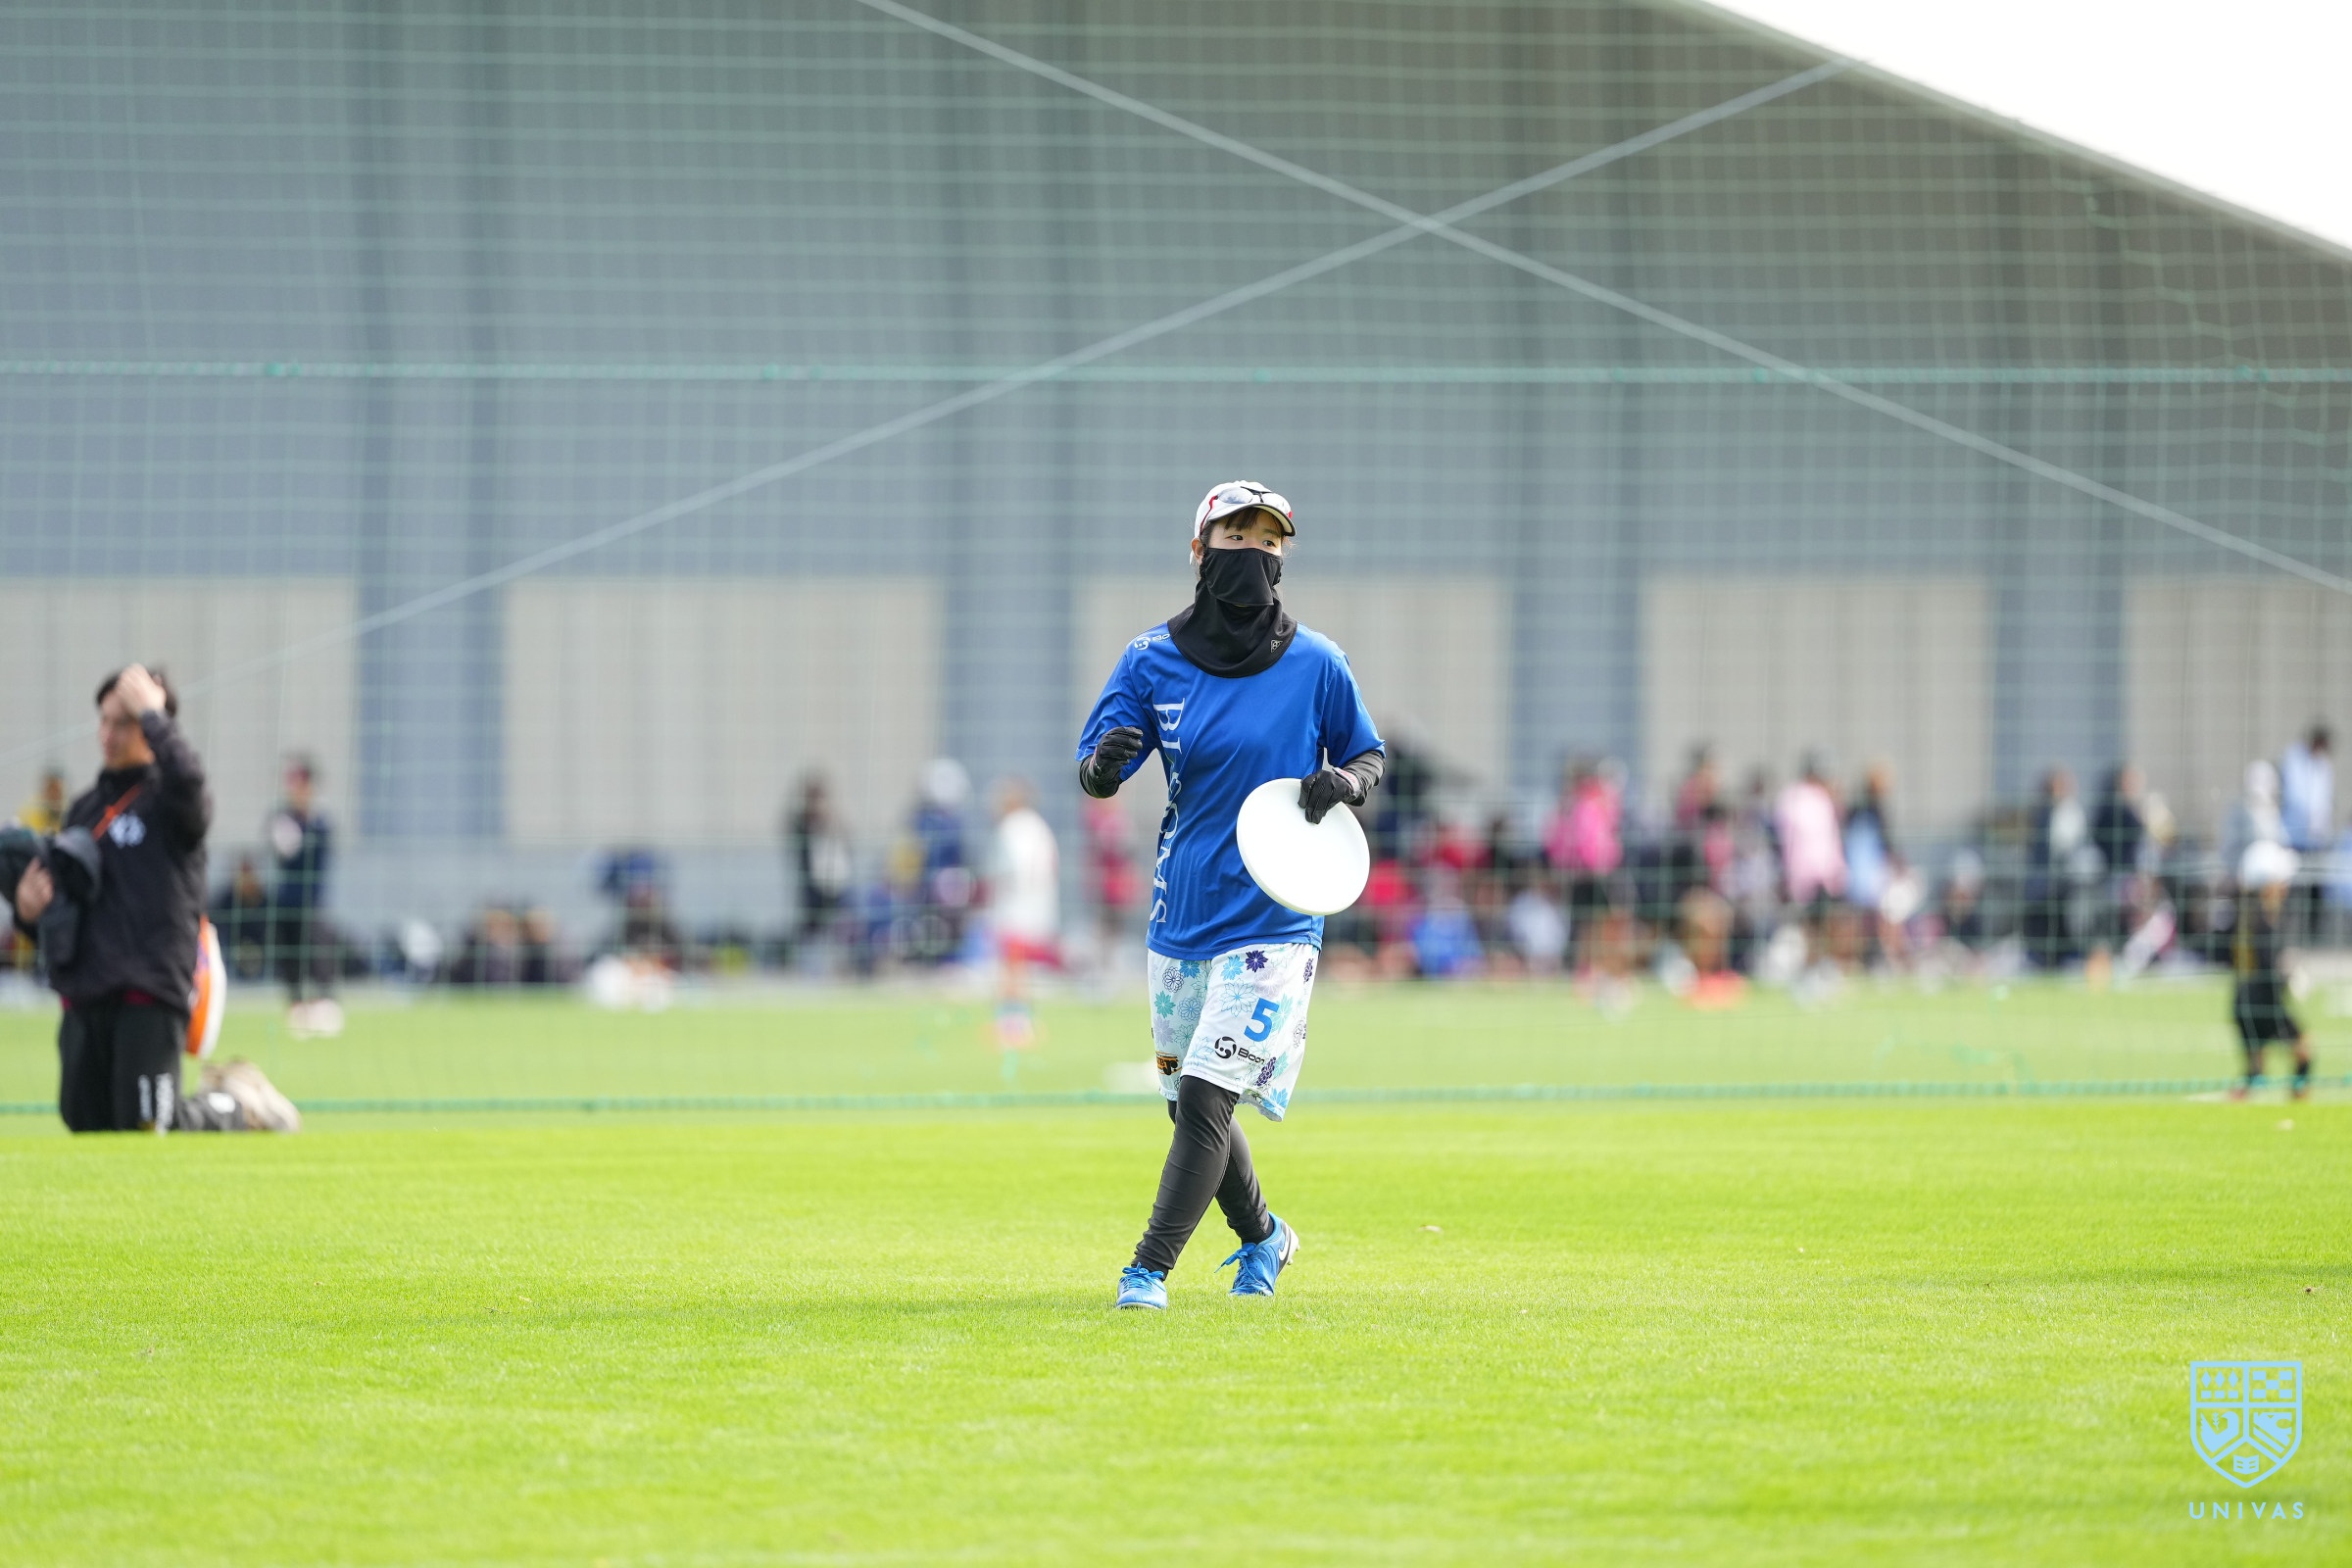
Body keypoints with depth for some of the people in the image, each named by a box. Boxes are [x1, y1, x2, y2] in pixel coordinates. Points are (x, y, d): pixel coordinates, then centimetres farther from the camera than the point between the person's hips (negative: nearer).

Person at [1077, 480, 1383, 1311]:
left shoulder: (1317, 664, -3)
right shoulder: (1152, 659, 0)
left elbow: (1370, 756, 9)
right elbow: (1093, 772, -6)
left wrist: (1345, 783, -15)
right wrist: (1105, 760, -30)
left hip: (1272, 923, -3)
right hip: (1180, 922, 3)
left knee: (1206, 1095, -15)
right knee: (1191, 1105, 15)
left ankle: (1149, 1269, -12)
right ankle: (1262, 1236, 40)